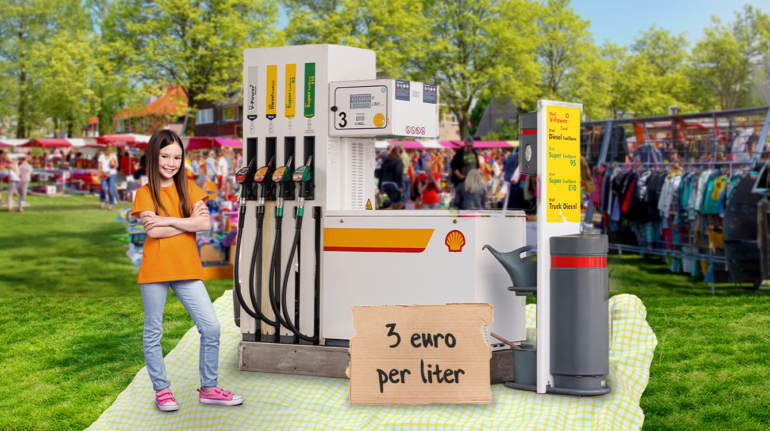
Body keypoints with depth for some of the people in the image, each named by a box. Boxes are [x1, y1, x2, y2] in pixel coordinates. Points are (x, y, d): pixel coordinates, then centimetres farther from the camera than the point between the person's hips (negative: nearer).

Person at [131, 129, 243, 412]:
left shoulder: (188, 188, 9)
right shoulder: (145, 192, 1)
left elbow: (205, 223, -5)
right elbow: (153, 231, -13)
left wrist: (167, 221, -11)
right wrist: (188, 222, -8)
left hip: (187, 269, 2)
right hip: (155, 270, -2)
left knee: (211, 327, -2)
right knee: (153, 332, 7)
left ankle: (208, 388, 12)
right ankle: (162, 390, 22)